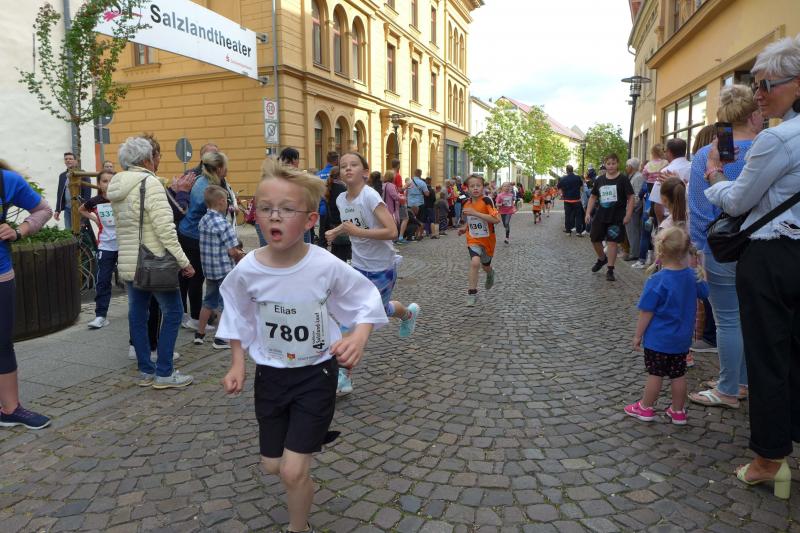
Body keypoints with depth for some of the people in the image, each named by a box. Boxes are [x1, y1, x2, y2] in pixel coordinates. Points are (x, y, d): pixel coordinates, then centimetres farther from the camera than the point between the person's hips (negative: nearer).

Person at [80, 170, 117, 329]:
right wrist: (94, 219, 5)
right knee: (102, 281, 0)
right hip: (106, 246, 1)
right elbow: (81, 210, 19)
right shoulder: (95, 202, -2)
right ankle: (100, 316, 3)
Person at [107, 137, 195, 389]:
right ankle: (164, 373, 4)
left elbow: (120, 226, 11)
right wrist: (183, 260, -18)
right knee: (172, 312, 1)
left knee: (137, 314, 11)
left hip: (127, 262, 8)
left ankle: (145, 371, 20)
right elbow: (165, 226, -20)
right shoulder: (150, 182, -13)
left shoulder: (116, 187, 12)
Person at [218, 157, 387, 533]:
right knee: (272, 465, 16)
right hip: (269, 374, 4)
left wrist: (358, 338, -27)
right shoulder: (247, 271, -15)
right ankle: (312, 436, 50)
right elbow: (238, 320, 4)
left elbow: (366, 301, -10)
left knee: (293, 471, -5)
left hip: (316, 374, -3)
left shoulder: (327, 267, -23)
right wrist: (237, 365, -3)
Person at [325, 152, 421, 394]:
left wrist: (357, 231, -31)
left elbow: (392, 231, -29)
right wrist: (337, 230, 0)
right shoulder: (341, 200, -3)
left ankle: (409, 313, 53)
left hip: (382, 267, -5)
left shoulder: (370, 196, -23)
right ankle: (344, 377, 3)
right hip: (359, 265, 5)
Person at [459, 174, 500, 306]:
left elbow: (496, 220, -29)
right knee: (475, 262, -24)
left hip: (487, 240, -1)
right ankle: (472, 294, -14)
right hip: (473, 239, 1)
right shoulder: (467, 203, -2)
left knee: (485, 266, 20)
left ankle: (490, 274, 58)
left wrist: (475, 213, -32)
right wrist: (464, 227, 0)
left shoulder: (486, 200, -18)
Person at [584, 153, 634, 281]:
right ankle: (602, 259, 39)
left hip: (616, 217, -5)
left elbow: (630, 198, -6)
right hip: (601, 215, 5)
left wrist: (628, 215, -13)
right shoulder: (600, 180, 6)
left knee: (612, 242, -4)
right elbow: (593, 197, 14)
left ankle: (610, 270, 5)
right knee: (595, 239, 11)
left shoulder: (622, 179, -6)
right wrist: (588, 213, 6)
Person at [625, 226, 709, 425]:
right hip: (682, 339, 6)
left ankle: (646, 408, 20)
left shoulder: (657, 281, -22)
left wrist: (638, 335, -8)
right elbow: (704, 292, 17)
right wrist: (701, 274, 27)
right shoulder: (692, 276, -3)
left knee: (655, 374, 6)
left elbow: (646, 313, -18)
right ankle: (678, 412, 25)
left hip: (658, 339, -6)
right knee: (678, 375, 14)